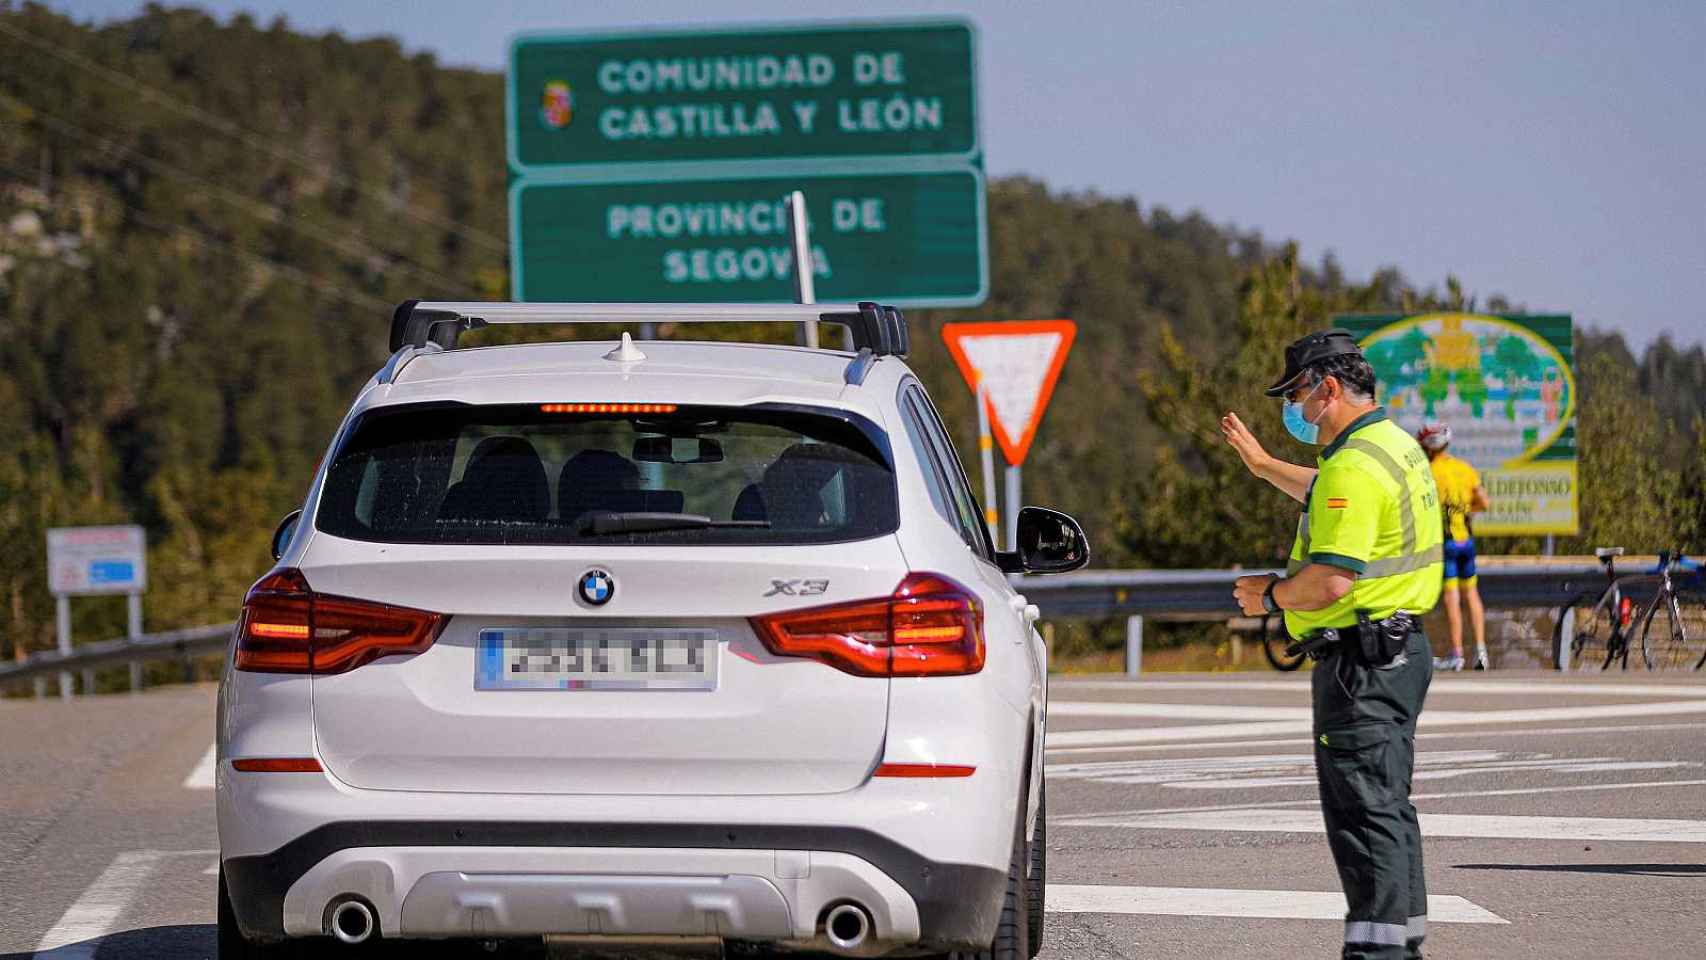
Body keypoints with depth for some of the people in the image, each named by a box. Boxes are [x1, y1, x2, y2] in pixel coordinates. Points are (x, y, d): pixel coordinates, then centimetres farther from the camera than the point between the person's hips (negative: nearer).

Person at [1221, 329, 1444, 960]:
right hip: (1399, 648, 11)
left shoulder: (1354, 468, -20)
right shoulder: (1396, 447, 14)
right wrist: (1263, 465, 42)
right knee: (1386, 805, 18)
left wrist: (1269, 595, -9)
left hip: (1360, 664, -11)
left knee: (1363, 808, -9)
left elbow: (1330, 581, -26)